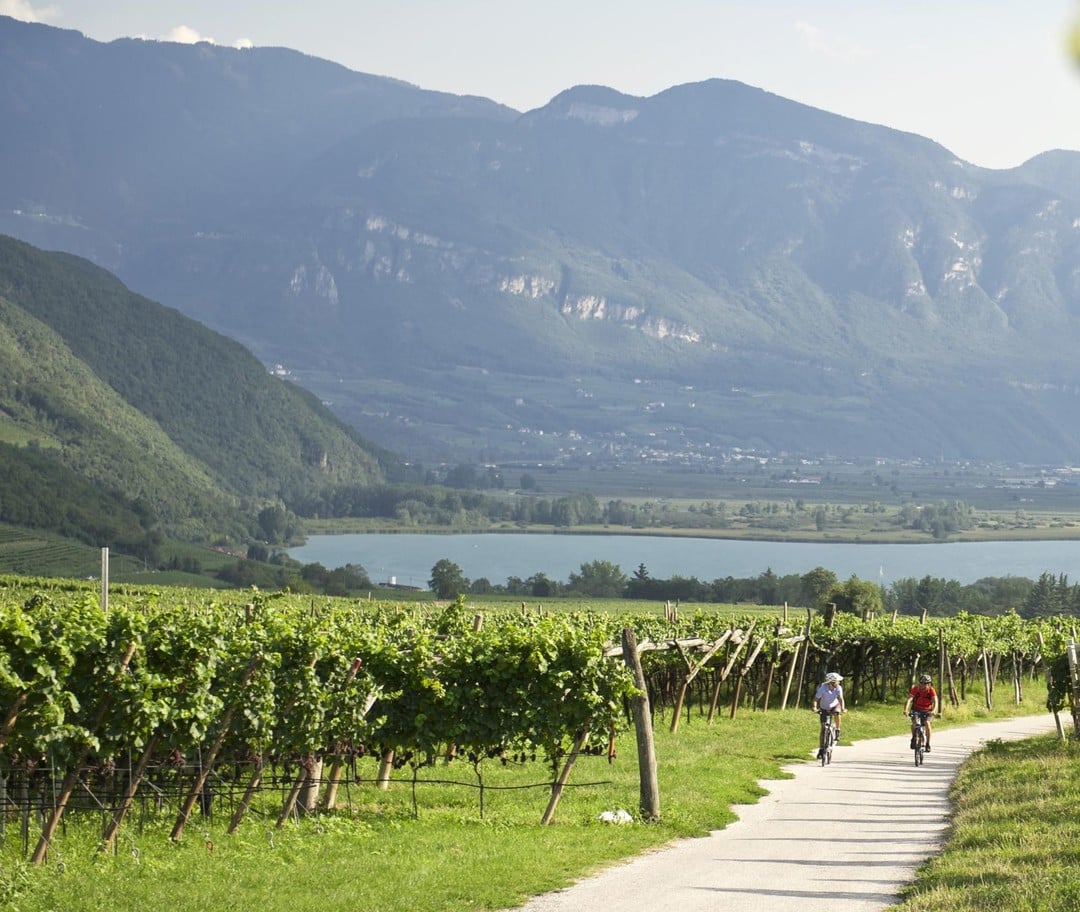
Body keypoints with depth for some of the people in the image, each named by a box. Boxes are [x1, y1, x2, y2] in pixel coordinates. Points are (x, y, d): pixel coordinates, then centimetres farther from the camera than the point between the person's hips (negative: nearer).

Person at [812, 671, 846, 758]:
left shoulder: (838, 688, -24)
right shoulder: (822, 689, -28)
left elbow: (840, 698, -33)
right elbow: (816, 699, -25)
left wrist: (842, 708, -50)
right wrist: (814, 707, -44)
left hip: (834, 706, 0)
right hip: (824, 709, 0)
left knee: (837, 712, -37)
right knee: (823, 728, -3)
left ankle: (837, 731, -17)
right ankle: (821, 749, 7)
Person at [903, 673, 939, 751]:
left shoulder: (931, 690, -19)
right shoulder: (915, 689, -20)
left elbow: (935, 701, -29)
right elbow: (909, 699, -28)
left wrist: (934, 711, -49)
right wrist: (906, 710, -45)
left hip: (927, 711, 0)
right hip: (916, 709, 0)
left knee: (927, 723, -25)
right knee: (914, 722, -27)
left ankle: (928, 744, -13)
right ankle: (913, 739, -3)